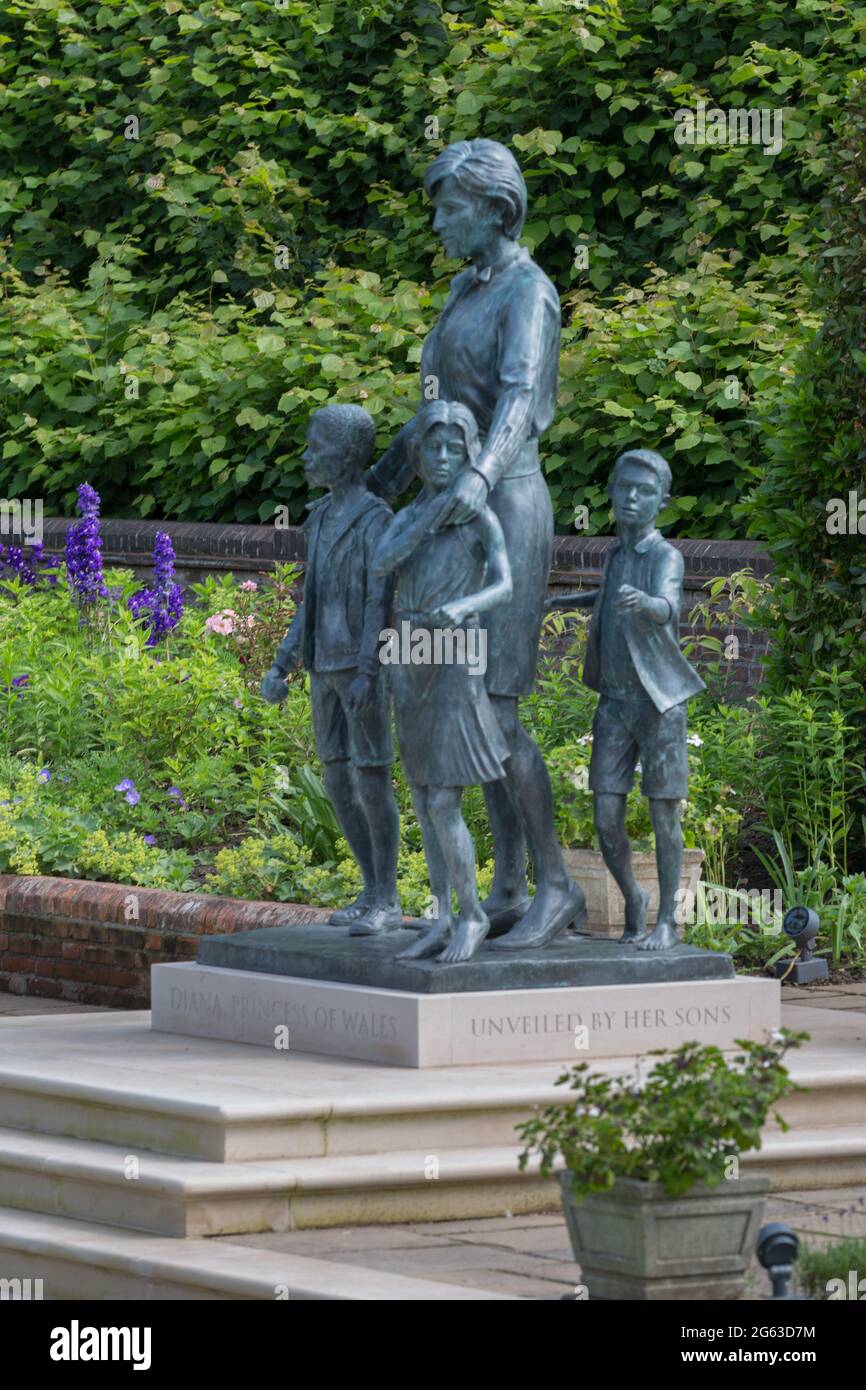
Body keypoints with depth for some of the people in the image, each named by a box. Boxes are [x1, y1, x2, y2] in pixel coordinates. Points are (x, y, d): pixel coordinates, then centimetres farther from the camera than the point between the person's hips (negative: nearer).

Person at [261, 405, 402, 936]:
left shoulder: (378, 519, -12)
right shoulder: (323, 518, 14)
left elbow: (381, 599, -18)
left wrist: (367, 673, -26)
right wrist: (282, 666, 13)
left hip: (366, 669, -8)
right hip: (328, 668, 8)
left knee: (373, 780, -6)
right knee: (339, 783, 8)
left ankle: (388, 902, 0)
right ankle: (374, 895, 15)